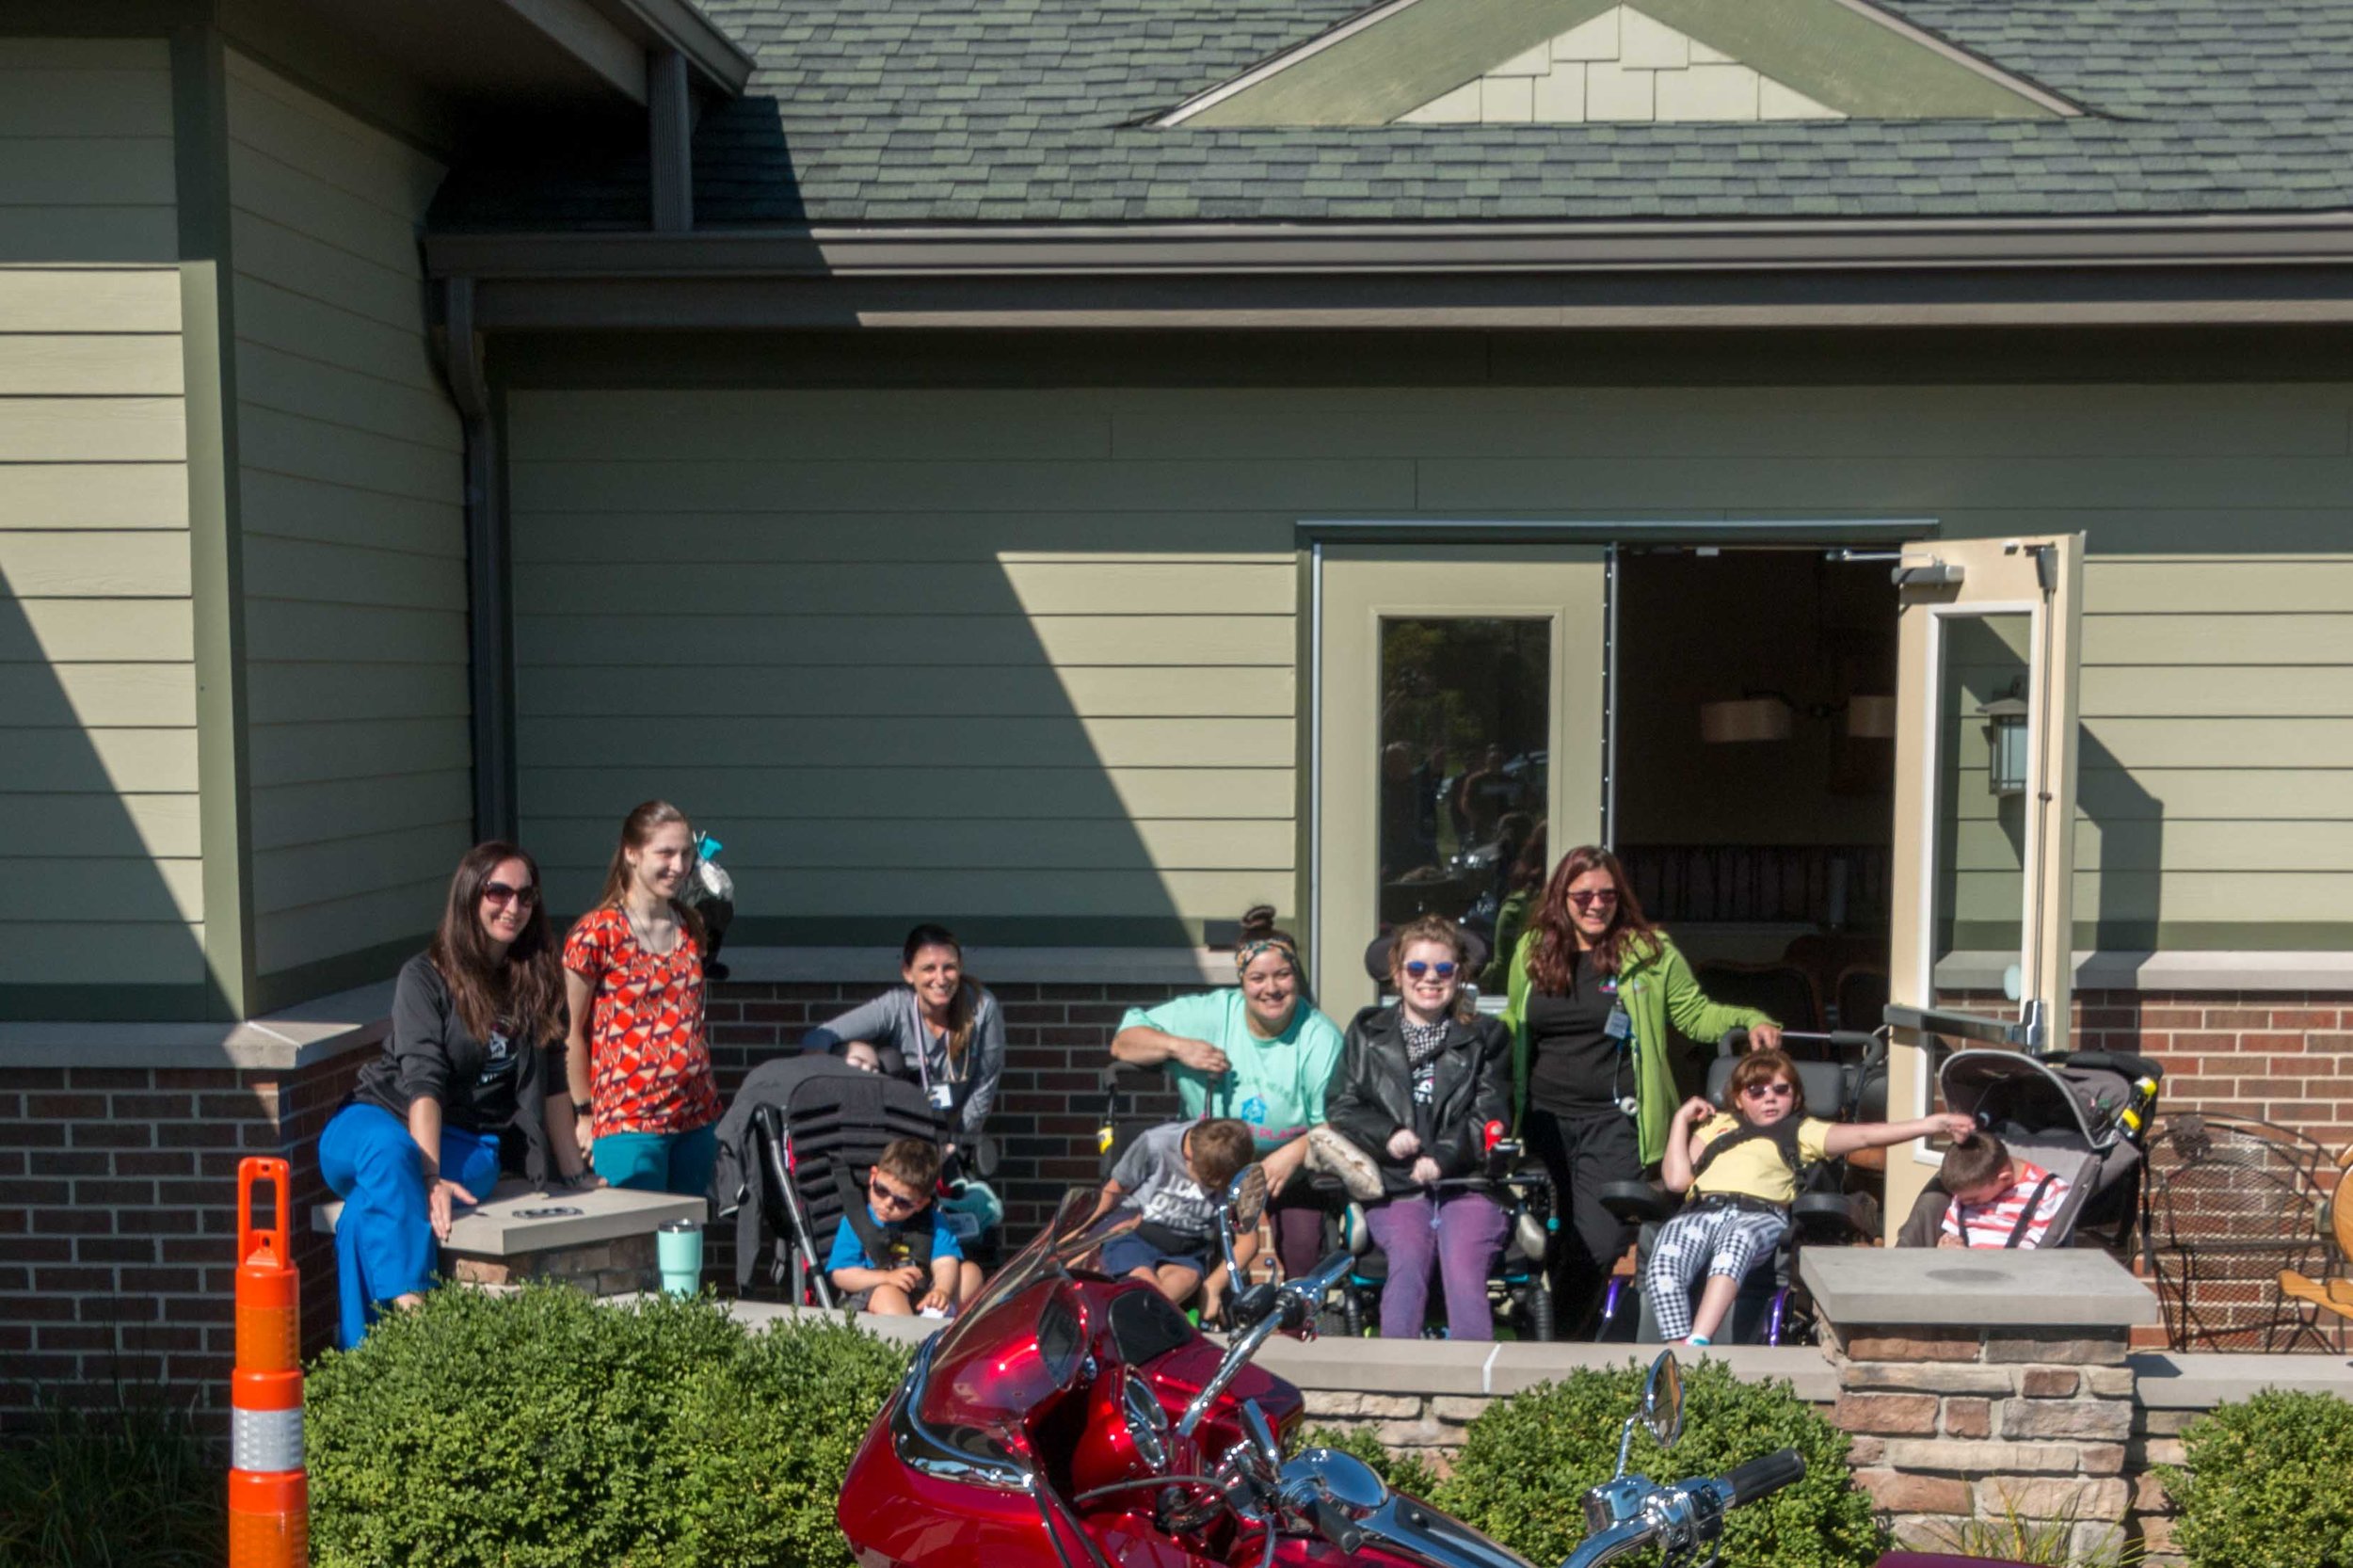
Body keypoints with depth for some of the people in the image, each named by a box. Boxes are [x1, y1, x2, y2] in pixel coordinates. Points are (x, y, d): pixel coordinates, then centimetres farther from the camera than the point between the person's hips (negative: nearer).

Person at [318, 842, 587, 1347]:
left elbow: (549, 1082, 11)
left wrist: (574, 1174, 9)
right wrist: (430, 1178, -31)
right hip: (381, 1119, -2)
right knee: (391, 1152, -41)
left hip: (468, 1142, 2)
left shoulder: (536, 980, 7)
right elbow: (423, 1082, -18)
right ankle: (411, 1311, -50)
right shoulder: (426, 977, -6)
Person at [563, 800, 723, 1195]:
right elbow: (570, 1032, -6)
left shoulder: (690, 927, 10)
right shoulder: (597, 933, -10)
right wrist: (584, 1112, -4)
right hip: (627, 1120, -6)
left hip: (697, 1118, 6)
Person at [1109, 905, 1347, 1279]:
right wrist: (1179, 1047, -15)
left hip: (1293, 1172, 0)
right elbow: (1124, 1041, 2)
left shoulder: (1321, 1038, -6)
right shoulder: (1210, 1014, -2)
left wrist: (1294, 1154, -27)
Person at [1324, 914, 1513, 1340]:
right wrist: (1386, 1135, -8)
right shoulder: (1367, 1034, 18)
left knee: (1463, 1270, -27)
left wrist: (1444, 1157, -13)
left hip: (1467, 1182, 0)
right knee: (1409, 1260, -29)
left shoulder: (1485, 1037, 15)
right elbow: (1341, 1108, 12)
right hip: (1394, 1185, 0)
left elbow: (1489, 1117, 4)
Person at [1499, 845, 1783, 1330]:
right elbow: (1512, 1027, 22)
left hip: (1613, 1121, -2)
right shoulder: (1532, 950, 9)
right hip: (1543, 1120, 3)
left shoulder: (1650, 952, 2)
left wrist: (1749, 1020, -10)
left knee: (1597, 1245, -10)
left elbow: (1695, 1014, 6)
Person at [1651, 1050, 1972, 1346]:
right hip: (1703, 1210, 2)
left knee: (1736, 1240, -41)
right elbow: (1677, 1179, 22)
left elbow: (1862, 1135, 12)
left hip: (1761, 1215, -2)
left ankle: (1698, 1342, -51)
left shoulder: (1801, 1131, 26)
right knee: (1664, 1259, -33)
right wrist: (1681, 1119, 25)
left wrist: (1929, 1125, 0)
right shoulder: (1717, 1124, 33)